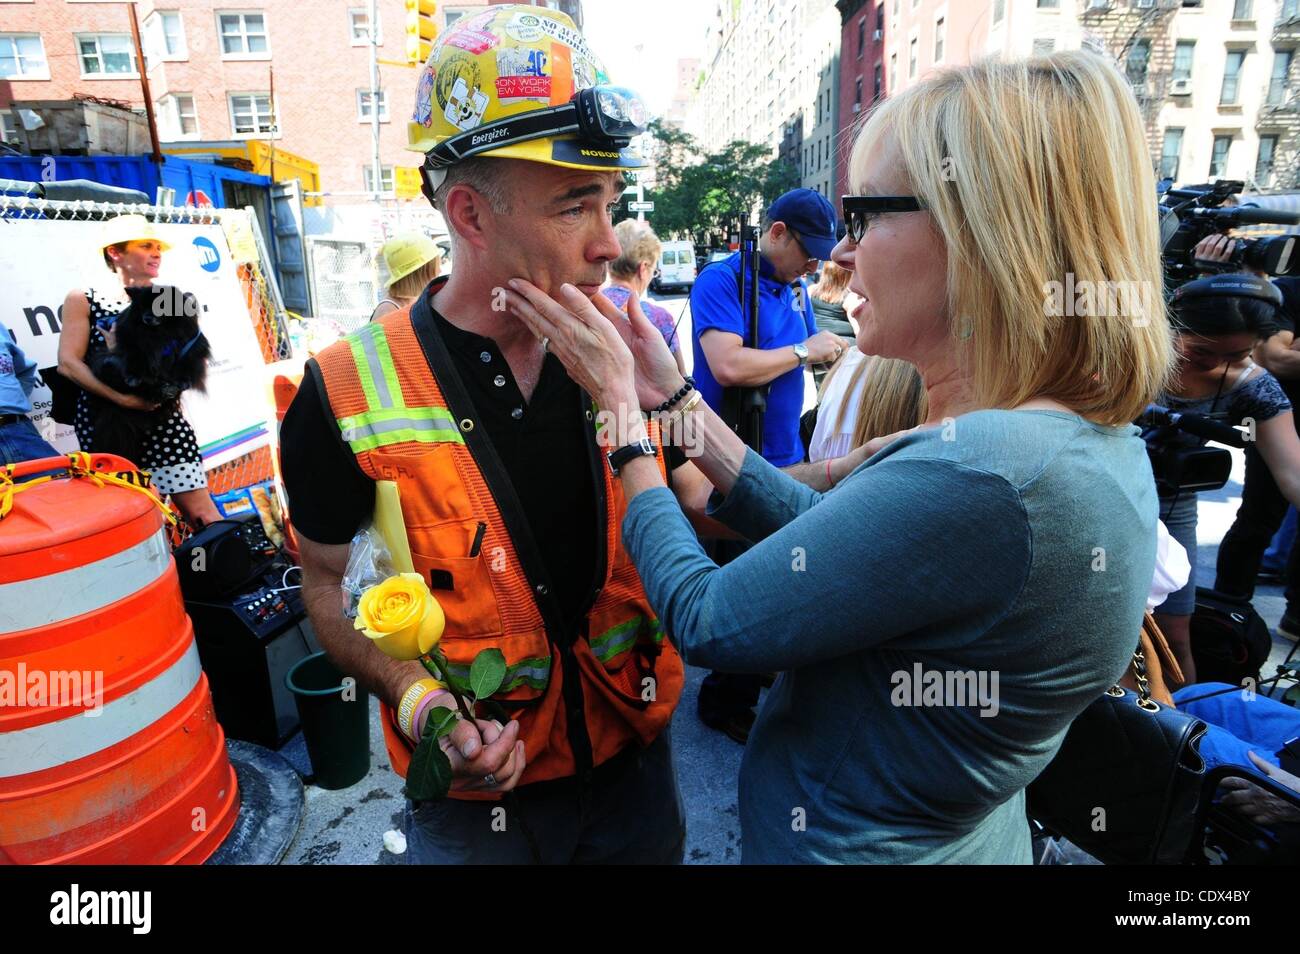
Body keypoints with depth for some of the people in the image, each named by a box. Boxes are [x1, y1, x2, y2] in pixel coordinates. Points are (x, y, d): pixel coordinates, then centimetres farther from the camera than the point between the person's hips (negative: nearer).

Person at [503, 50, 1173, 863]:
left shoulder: (974, 475, -36)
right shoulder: (1096, 437, -6)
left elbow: (704, 622, -25)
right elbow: (824, 529, -2)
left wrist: (620, 406, -16)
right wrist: (673, 398, -5)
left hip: (847, 842, -7)